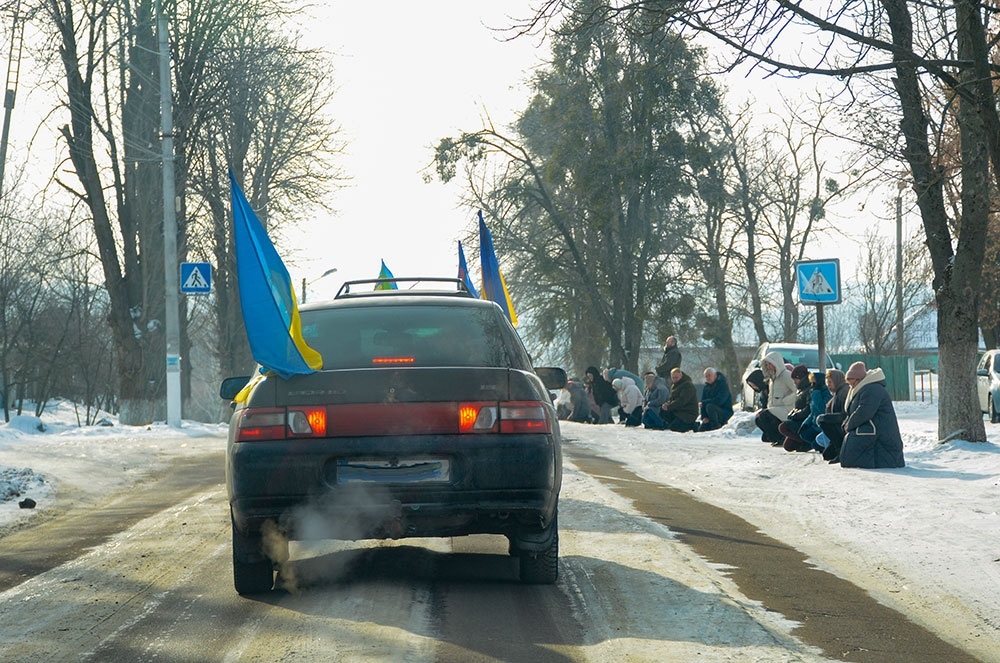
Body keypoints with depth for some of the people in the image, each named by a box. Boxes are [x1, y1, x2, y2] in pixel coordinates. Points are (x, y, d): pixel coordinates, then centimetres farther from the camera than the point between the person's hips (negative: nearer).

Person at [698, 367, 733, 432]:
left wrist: (704, 402, -20)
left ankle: (716, 426, -18)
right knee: (701, 429, -5)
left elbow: (719, 400, -26)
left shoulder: (723, 385, -12)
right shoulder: (706, 387, 9)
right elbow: (703, 402, 6)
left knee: (709, 406, -34)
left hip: (725, 413, -7)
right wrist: (704, 417, -7)